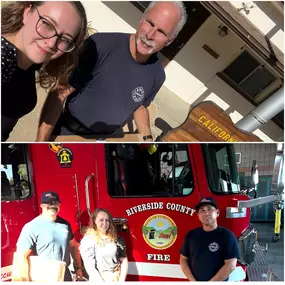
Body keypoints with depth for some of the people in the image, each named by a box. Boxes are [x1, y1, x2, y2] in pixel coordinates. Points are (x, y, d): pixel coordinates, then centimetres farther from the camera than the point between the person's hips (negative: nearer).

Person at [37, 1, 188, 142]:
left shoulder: (157, 74, -11)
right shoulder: (100, 45, -28)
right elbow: (59, 95, -25)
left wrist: (147, 138, -6)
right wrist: (41, 140, -25)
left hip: (104, 137, 4)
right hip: (66, 132, -4)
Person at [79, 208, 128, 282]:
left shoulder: (115, 239, 6)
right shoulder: (87, 240, -8)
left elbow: (123, 261, 7)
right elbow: (90, 267, -12)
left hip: (117, 280, 4)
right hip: (99, 281, -3)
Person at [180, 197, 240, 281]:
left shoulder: (226, 235, -9)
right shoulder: (191, 235, 2)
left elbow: (230, 265, -15)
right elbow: (183, 260, 5)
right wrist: (192, 280, -8)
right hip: (194, 280, 3)